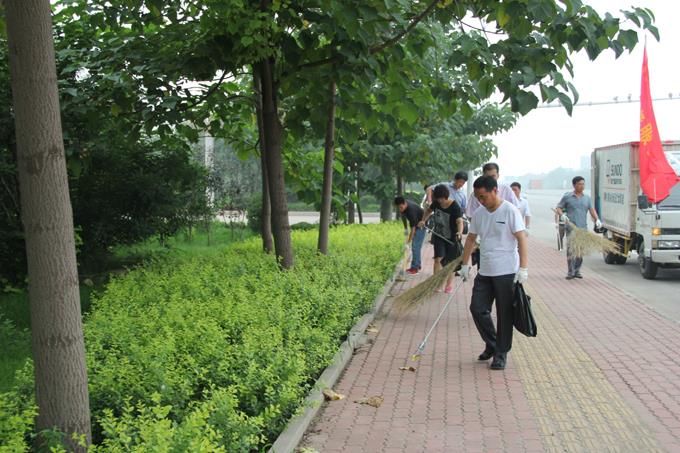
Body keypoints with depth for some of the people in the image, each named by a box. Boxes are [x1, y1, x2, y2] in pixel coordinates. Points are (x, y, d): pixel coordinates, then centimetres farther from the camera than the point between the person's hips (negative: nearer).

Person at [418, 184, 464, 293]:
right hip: (439, 235, 3)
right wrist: (423, 220, 3)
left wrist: (460, 232, -54)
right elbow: (429, 210, 17)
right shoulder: (436, 203, -5)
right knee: (438, 258, -11)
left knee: (450, 262, 7)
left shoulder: (455, 207, -21)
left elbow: (459, 221, -35)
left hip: (451, 238, -3)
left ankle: (449, 284, 26)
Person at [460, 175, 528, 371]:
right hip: (484, 272, 6)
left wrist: (523, 268, -18)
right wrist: (465, 264, 15)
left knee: (504, 315, 3)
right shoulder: (478, 214, 8)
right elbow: (471, 239, 17)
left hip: (506, 272, -6)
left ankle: (501, 354, 15)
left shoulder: (510, 211, -10)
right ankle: (491, 344, 23)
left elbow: (521, 239, -13)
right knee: (477, 308, 3)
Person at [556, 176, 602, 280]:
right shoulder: (567, 197, 5)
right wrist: (562, 215, -14)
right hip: (571, 227, -4)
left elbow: (592, 210, 7)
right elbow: (558, 208, 6)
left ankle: (577, 271, 17)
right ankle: (570, 272, -7)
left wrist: (597, 220, -10)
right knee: (571, 249, -11)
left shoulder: (587, 198, 15)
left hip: (583, 228, 4)